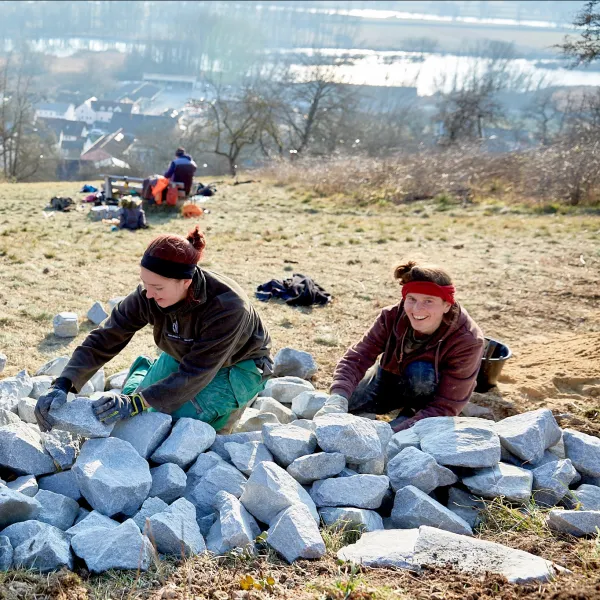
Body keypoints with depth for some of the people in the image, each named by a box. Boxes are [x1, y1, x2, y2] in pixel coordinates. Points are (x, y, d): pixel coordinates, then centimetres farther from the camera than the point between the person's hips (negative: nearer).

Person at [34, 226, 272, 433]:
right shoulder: (147, 296, -25)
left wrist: (136, 402, -50)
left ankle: (227, 405, 8)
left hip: (238, 365, -5)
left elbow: (196, 373, -40)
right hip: (183, 357, 5)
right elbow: (104, 339, -23)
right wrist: (62, 385, -37)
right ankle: (146, 370, 27)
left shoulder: (227, 307, -40)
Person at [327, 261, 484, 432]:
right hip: (390, 377, 4)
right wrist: (337, 398, -50)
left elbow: (446, 406, -34)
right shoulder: (392, 317, -25)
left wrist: (397, 431, -46)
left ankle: (412, 410, -5)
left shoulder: (467, 341, -33)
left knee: (420, 371, -35)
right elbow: (357, 358, -30)